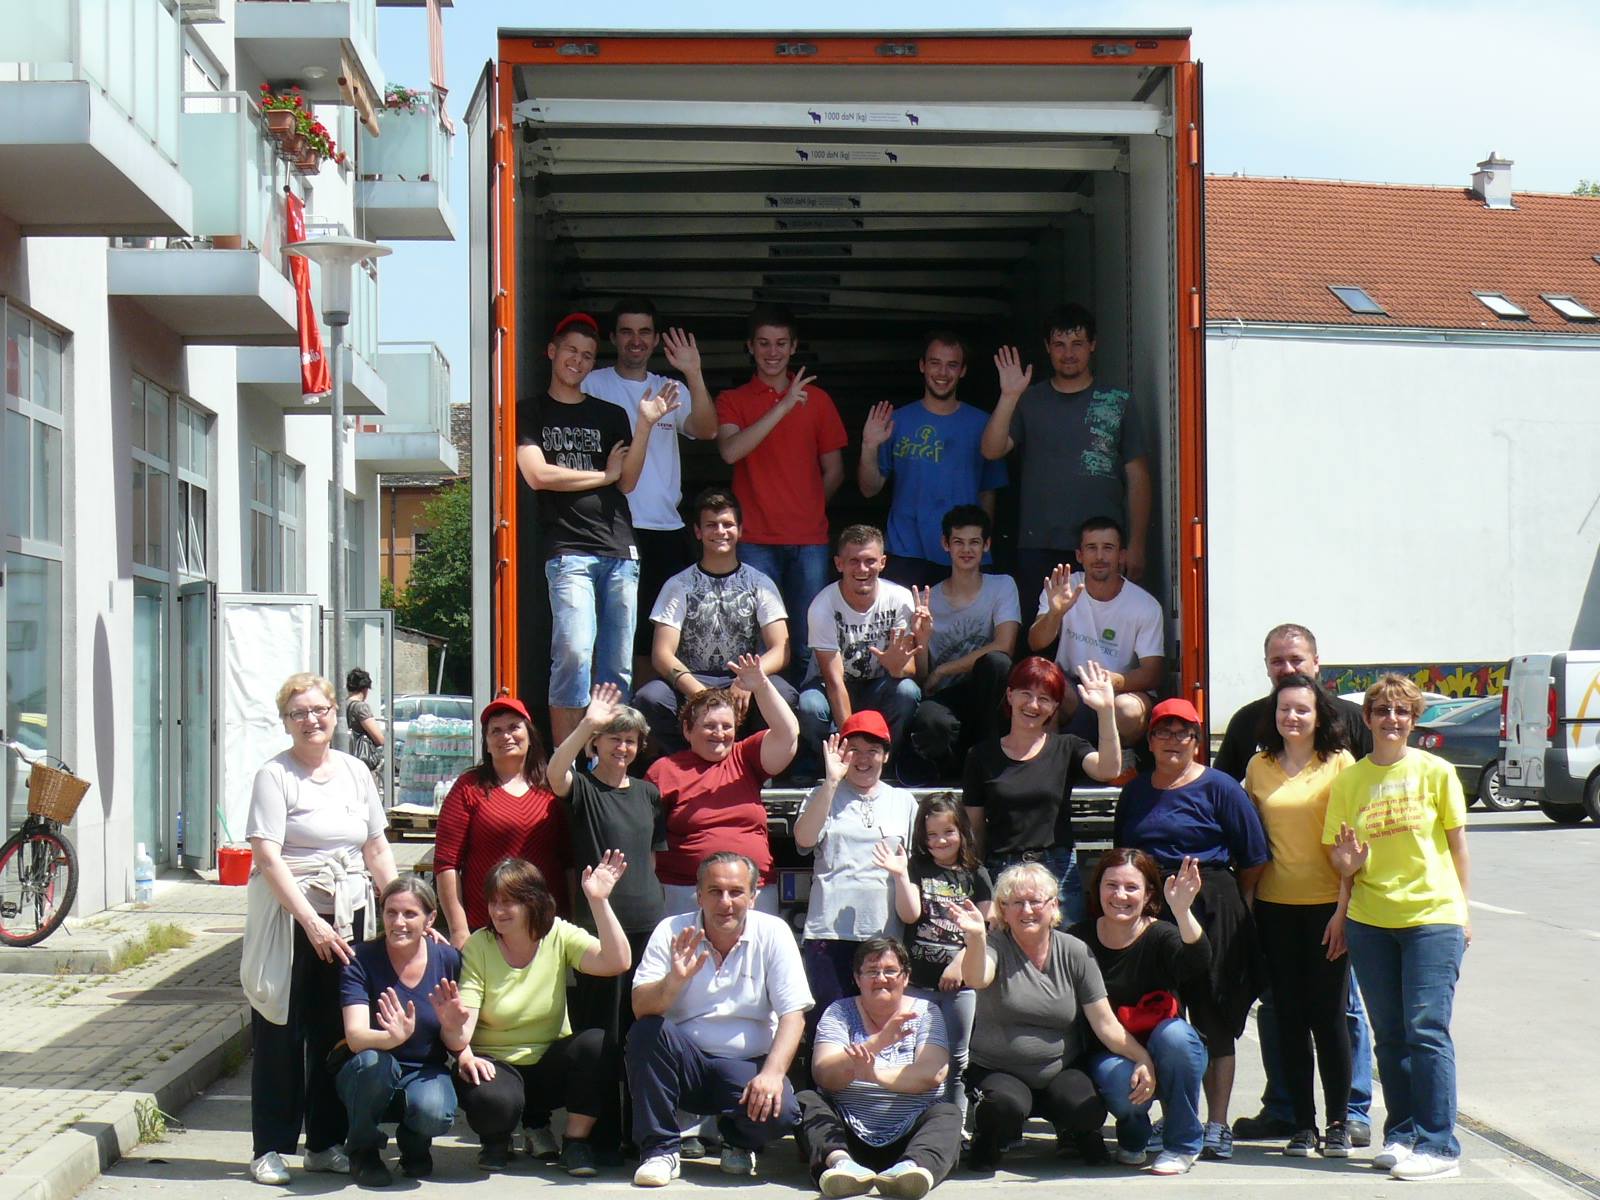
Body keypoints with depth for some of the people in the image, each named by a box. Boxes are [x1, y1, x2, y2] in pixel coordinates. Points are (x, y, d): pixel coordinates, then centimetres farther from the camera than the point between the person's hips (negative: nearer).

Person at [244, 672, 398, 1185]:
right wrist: (311, 922, -20)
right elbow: (267, 857, -13)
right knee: (281, 1033, 0)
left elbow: (377, 849, 14)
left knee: (338, 1032, 8)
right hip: (289, 917, -5)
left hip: (348, 917, 5)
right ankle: (270, 1148, 8)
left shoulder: (355, 771, 11)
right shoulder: (275, 775, -5)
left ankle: (326, 1142, 18)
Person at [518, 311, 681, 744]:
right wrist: (602, 475, 5)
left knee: (617, 667, 1)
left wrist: (645, 425, -2)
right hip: (568, 550, -4)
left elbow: (627, 482, 11)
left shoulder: (611, 416, 20)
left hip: (620, 550, 4)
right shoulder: (531, 412, 11)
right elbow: (538, 475, -3)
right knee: (574, 653, -19)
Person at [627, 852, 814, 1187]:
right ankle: (660, 1149, -13)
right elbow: (641, 1007, -13)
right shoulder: (672, 932, -3)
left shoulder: (772, 933, -4)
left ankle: (738, 1142, 9)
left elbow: (793, 1013, -9)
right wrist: (674, 980, -34)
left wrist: (772, 1073, -24)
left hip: (748, 1065, 0)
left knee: (779, 1111, -30)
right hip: (686, 1063, 0)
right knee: (646, 1032, -29)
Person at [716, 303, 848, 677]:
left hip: (809, 540, 1)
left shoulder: (817, 399, 12)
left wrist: (806, 510, 11)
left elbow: (834, 471, 17)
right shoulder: (732, 400, 8)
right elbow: (730, 451, -12)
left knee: (808, 647, -2)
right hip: (755, 543, -1)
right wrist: (783, 406, -16)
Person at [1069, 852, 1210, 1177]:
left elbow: (1197, 964, -31)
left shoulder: (1160, 937, -8)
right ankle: (1132, 1138, 5)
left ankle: (1183, 1144, -11)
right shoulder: (1080, 940, -2)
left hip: (1168, 1055, 0)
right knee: (1120, 1079, -34)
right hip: (1110, 1055, 0)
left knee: (1173, 1034, -33)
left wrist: (1182, 911, -48)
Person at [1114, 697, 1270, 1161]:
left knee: (1212, 1018, 0)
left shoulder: (1218, 788, 0)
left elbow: (1253, 858, 0)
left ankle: (1217, 1126, 5)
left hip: (1209, 909, -4)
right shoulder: (1135, 791, 15)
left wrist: (1230, 902, 3)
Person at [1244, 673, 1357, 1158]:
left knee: (1328, 1013, -1)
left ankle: (1338, 1122, 10)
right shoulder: (1259, 767, 9)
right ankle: (1302, 1123, 13)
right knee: (1289, 1015, 6)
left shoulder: (1340, 763, -1)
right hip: (1275, 904, 3)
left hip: (1327, 902, -3)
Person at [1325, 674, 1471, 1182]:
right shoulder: (1349, 779, 7)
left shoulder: (1435, 772, 0)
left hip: (1433, 916, -3)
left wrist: (1463, 911, 2)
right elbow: (1339, 857, 12)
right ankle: (1402, 1135, 17)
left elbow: (1458, 844, 5)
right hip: (1370, 921, 3)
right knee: (1390, 1036, 8)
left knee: (1426, 1030, -9)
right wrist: (1348, 863, -10)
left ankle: (1438, 1145, -5)